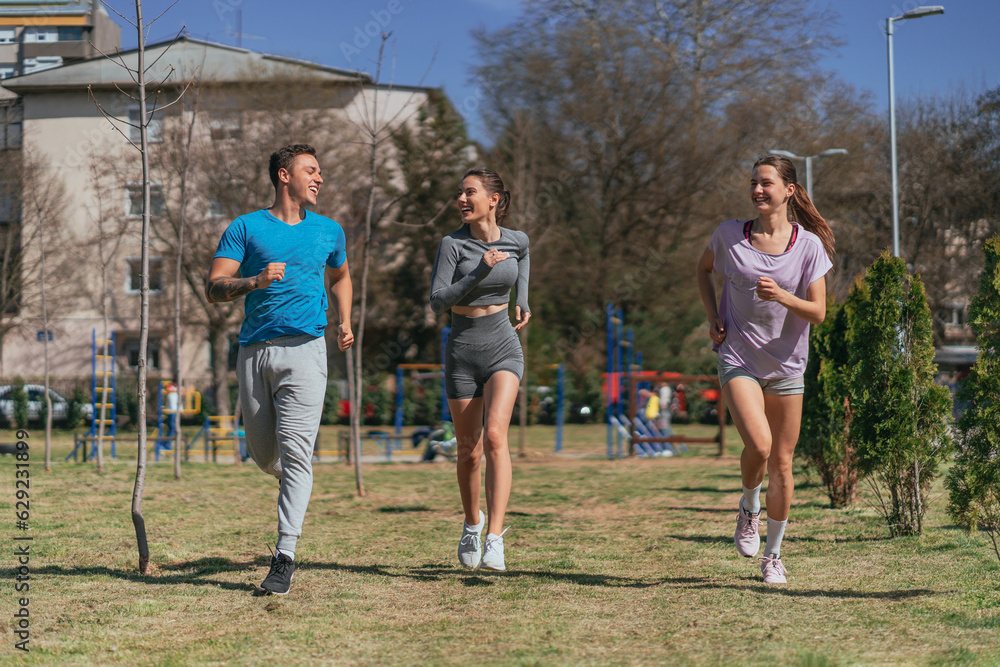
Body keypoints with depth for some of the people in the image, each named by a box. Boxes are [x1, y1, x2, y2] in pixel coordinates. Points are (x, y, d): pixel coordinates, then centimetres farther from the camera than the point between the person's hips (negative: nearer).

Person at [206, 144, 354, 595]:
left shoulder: (329, 231, 15)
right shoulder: (245, 228, 5)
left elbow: (340, 276, 34)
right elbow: (214, 288, -3)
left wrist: (344, 322, 21)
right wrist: (255, 280, -20)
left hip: (304, 349, 0)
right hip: (254, 352, 0)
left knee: (295, 452, -13)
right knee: (263, 454, 7)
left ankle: (285, 556, -14)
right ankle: (294, 487, 43)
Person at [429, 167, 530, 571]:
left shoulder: (516, 240, 0)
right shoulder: (452, 244, -9)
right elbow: (438, 302, -16)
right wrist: (480, 271, -23)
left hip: (503, 349, 0)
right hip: (462, 353, 0)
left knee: (495, 435, -22)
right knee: (468, 451, 8)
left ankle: (495, 539, -25)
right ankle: (472, 522, 36)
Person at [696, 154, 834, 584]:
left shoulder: (809, 245, -5)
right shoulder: (730, 235, -3)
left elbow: (818, 313, -6)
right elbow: (704, 268, 18)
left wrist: (781, 296, -24)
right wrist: (713, 317, 5)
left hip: (787, 365, 1)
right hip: (738, 358, -1)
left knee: (782, 462, 5)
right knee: (758, 445, -23)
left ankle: (773, 554, 23)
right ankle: (748, 509, 9)